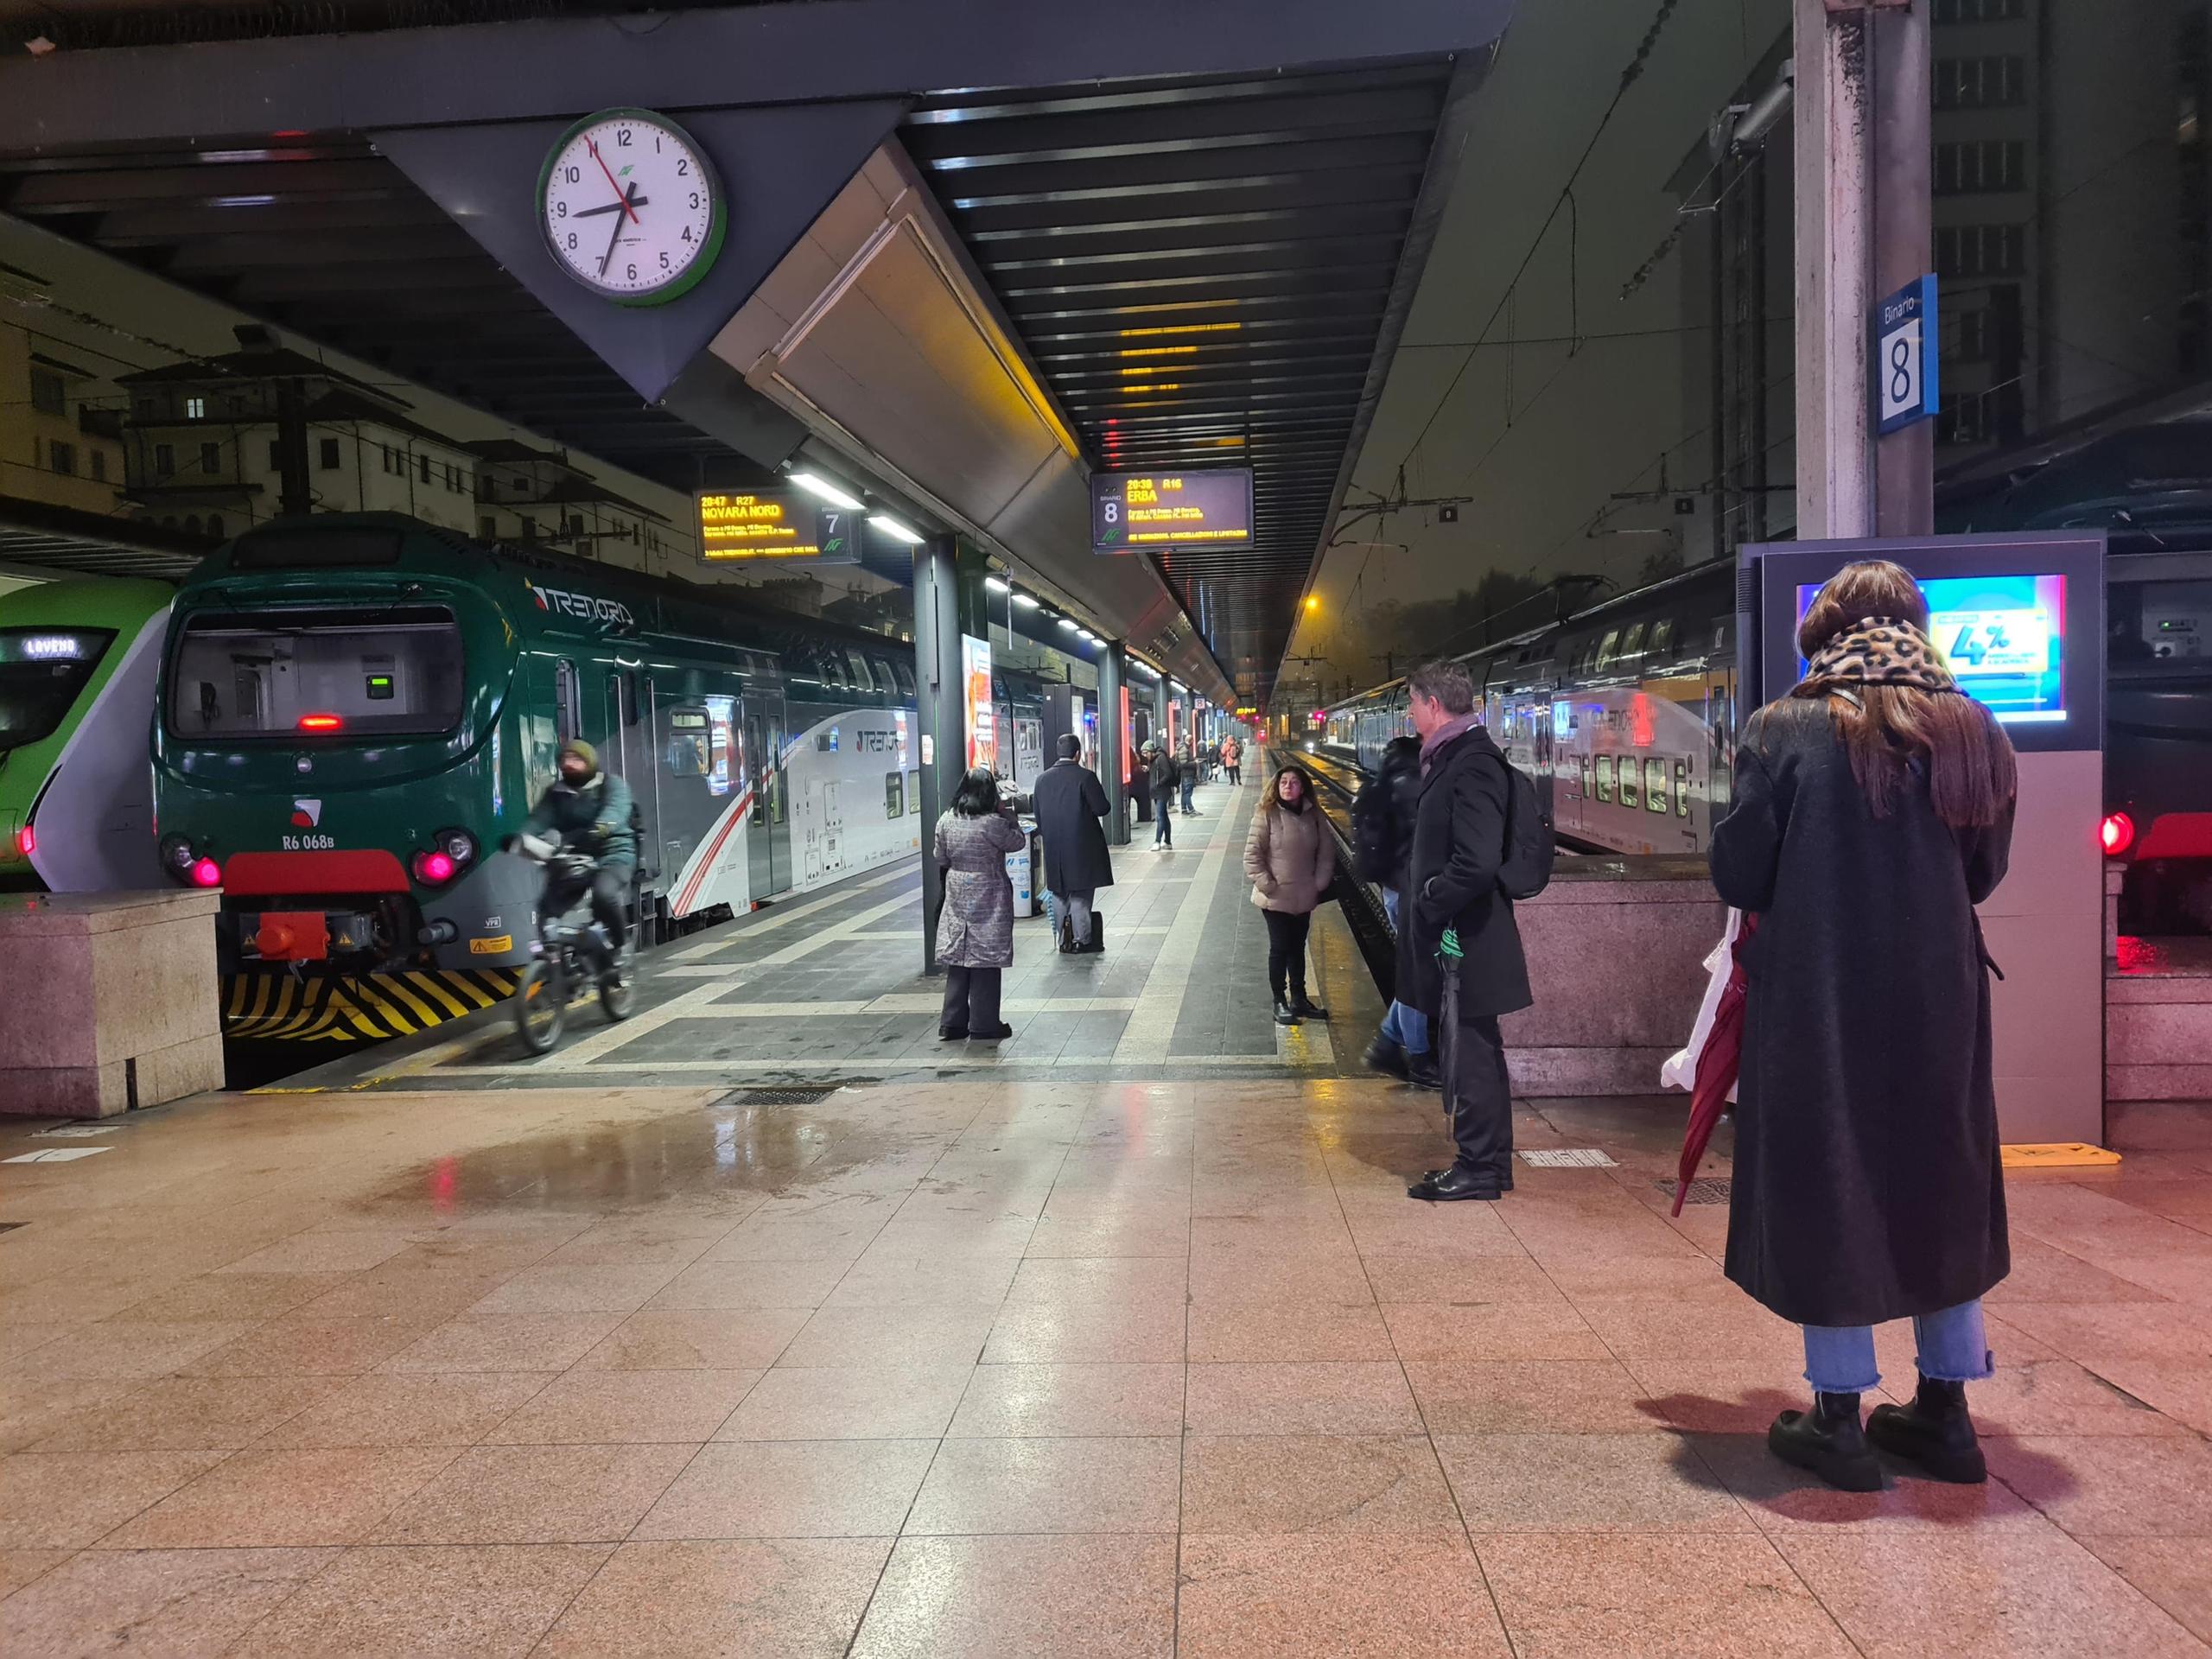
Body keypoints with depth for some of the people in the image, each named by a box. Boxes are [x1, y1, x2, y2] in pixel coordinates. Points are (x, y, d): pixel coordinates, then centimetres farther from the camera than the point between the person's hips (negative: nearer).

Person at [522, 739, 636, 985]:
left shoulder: (612, 785, -4)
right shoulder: (557, 792, 9)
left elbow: (615, 811, -24)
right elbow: (539, 819, -4)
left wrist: (601, 829, -45)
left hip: (613, 853, -5)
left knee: (605, 893, -35)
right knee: (548, 905, -14)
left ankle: (618, 951, -13)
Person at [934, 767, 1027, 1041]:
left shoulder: (946, 822, -1)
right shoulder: (993, 823, -17)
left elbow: (941, 860, 8)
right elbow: (1018, 841, -2)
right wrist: (1005, 812, 2)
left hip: (957, 898, 5)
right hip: (988, 902, -5)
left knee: (957, 961, 11)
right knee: (985, 962, 3)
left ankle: (952, 1023, 14)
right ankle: (984, 1024, 8)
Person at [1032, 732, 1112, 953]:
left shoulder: (1042, 779, 4)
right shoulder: (1085, 776, -12)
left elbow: (1038, 816, 9)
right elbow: (1101, 808, -12)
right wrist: (1099, 791, 7)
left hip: (1053, 849, 4)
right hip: (1082, 847, -4)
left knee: (1059, 896, 14)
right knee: (1081, 896, 3)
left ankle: (1063, 940, 17)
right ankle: (1081, 939, 5)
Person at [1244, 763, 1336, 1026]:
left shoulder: (1313, 816, 0)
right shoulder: (1267, 815, -11)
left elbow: (1326, 852, 7)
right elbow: (1252, 855, -11)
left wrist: (1319, 884, 0)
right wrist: (1267, 885, -15)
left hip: (1304, 897, 4)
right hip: (1276, 898, -4)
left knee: (1298, 948, 16)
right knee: (1280, 948, 3)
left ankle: (1298, 998, 29)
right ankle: (1280, 1002, 16)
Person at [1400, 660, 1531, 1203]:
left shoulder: (1473, 764, -19)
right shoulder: (1453, 757, 13)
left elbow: (1477, 863, -27)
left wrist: (1429, 903, -16)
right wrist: (1423, 902, 11)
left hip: (1463, 939, -10)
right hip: (1451, 936, 10)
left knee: (1469, 1055, 0)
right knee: (1467, 1054, 17)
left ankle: (1480, 1168, 11)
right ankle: (1480, 1163, 27)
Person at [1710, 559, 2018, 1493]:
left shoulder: (1785, 731, -10)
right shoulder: (1971, 733, 2)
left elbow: (1738, 875, -9)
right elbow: (1984, 872, 9)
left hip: (1816, 1000, -4)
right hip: (1937, 999, 4)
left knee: (1826, 1187, 7)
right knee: (1935, 1184, 17)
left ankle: (1838, 1417, 15)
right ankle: (1945, 1411, 27)